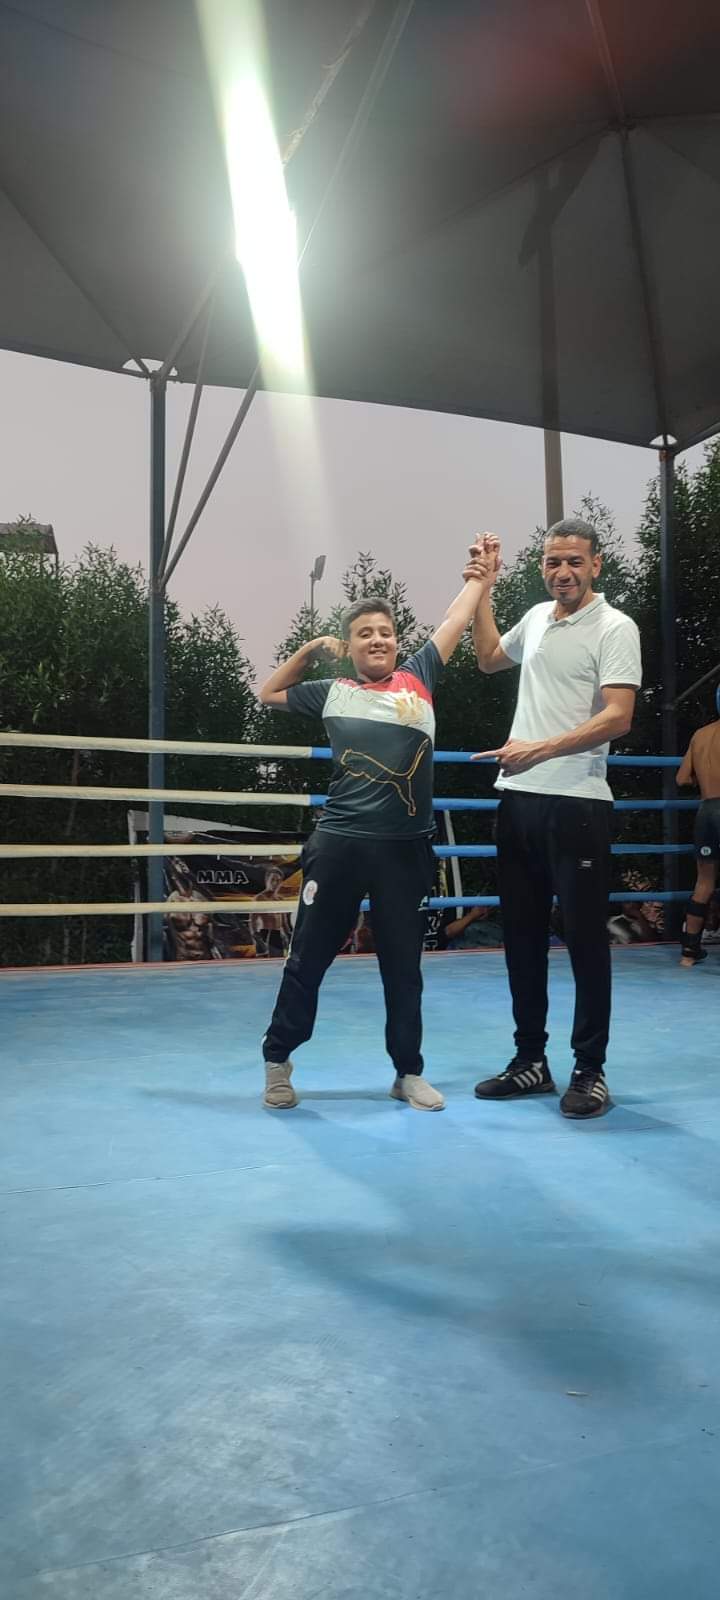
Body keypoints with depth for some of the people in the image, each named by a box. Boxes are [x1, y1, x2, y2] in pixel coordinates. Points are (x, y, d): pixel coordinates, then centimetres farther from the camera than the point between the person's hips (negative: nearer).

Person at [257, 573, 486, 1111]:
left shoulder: (417, 678, 8)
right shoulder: (333, 693, 8)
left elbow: (457, 619, 17)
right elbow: (269, 693, 24)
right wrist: (311, 648, 14)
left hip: (406, 848, 1)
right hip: (338, 844, 0)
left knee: (404, 966, 11)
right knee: (309, 957, 8)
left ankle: (409, 1072, 27)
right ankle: (278, 1061, 26)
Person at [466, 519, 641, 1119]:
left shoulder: (615, 628, -6)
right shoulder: (537, 617, 14)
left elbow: (618, 716, -17)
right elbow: (489, 659, 32)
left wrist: (540, 749, -22)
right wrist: (484, 590, 24)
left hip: (577, 803, -7)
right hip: (518, 798, 7)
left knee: (585, 937, 0)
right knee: (522, 934, 11)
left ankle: (590, 1069, 11)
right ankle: (531, 1059, 23)